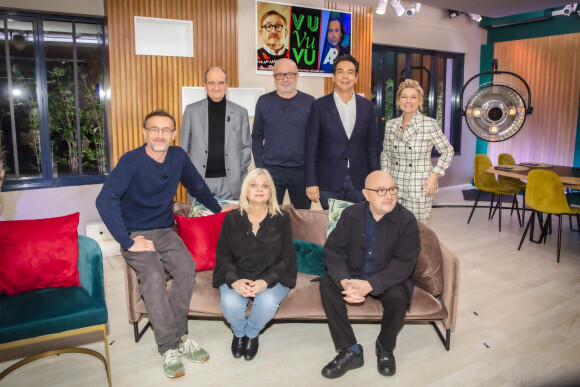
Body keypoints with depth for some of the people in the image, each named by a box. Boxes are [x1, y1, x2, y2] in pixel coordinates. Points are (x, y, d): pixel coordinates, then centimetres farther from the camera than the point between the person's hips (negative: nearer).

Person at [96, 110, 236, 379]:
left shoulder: (178, 156, 3)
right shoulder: (131, 161, -13)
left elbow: (197, 186, 20)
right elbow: (105, 200, -24)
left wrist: (217, 209, 29)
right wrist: (127, 242, -27)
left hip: (165, 231, 4)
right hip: (135, 234, -4)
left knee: (187, 268, -24)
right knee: (153, 276, -30)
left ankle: (176, 335, -8)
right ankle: (171, 347, -17)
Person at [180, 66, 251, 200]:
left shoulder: (240, 112, 5)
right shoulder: (191, 110, 5)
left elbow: (246, 146, 9)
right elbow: (184, 147, 8)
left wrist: (239, 172, -1)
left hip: (230, 184, 0)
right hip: (198, 181, 0)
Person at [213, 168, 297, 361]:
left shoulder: (281, 219, -1)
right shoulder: (232, 218, 2)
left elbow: (286, 258, -2)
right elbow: (222, 255, 1)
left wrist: (265, 282, -19)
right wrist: (234, 280, -19)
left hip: (271, 278, 0)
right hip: (236, 277, 1)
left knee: (267, 302, -32)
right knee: (230, 303, -30)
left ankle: (252, 334, 5)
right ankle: (239, 333, 8)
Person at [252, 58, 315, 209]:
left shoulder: (309, 102, 4)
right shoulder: (264, 101, 6)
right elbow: (257, 136, 8)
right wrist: (259, 166, 0)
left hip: (302, 171, 0)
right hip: (271, 170, 0)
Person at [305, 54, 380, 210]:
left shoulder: (367, 106, 7)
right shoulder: (319, 106, -1)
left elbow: (372, 146, 9)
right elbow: (311, 147, -2)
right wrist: (311, 183, -6)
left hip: (359, 183, 2)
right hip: (329, 184, -2)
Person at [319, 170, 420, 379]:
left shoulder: (406, 220, -15)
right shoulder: (351, 214, -7)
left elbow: (404, 263, -20)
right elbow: (333, 249, -11)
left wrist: (369, 285, -32)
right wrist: (345, 281, -30)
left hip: (388, 279, -2)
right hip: (353, 274, 3)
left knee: (398, 296, -32)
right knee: (327, 284, -22)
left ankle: (385, 347, 1)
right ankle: (350, 350, -13)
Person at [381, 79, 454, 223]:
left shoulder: (429, 124, -7)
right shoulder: (390, 125, 5)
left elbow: (447, 151, 1)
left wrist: (434, 176, -7)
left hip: (419, 189, -3)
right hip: (394, 187, 3)